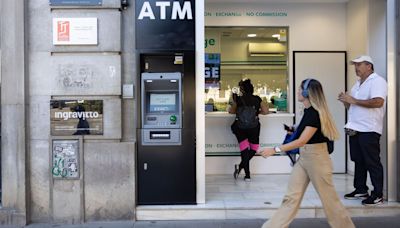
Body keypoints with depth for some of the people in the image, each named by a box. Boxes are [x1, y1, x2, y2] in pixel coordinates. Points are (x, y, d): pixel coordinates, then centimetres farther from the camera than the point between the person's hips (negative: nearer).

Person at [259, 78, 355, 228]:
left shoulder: (315, 114, -20)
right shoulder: (307, 111, 7)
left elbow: (302, 141, -26)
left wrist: (275, 149, -28)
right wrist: (295, 130, 8)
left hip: (317, 159, -8)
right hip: (303, 157, 9)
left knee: (329, 198, 6)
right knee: (291, 197, 6)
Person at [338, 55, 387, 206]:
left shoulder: (377, 81, -7)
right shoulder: (358, 84, 20)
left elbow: (378, 102, -23)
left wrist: (353, 100, -18)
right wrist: (346, 101, 4)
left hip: (369, 130, -8)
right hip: (355, 129, 8)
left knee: (372, 163, -3)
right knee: (358, 161, 12)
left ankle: (378, 195, 4)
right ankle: (360, 190, 22)